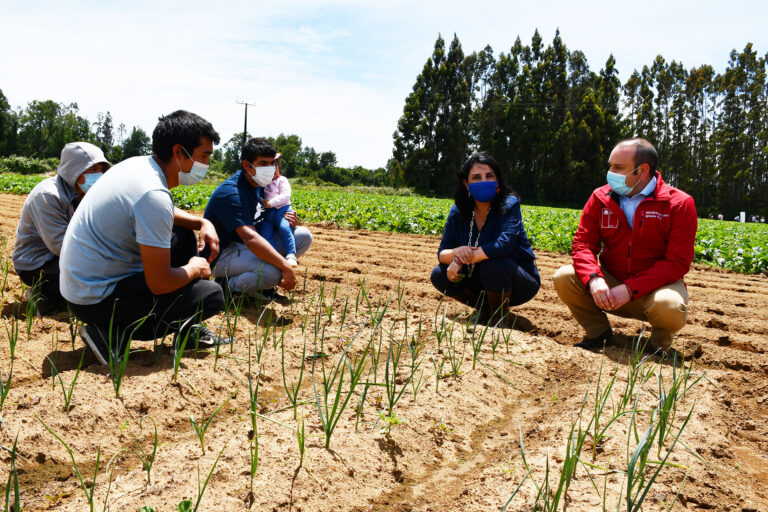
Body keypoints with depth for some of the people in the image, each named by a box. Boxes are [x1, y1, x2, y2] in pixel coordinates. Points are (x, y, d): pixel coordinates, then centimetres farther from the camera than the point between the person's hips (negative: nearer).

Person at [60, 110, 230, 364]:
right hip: (97, 299, -10)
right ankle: (113, 333, -5)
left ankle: (188, 330, 19)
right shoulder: (154, 195, -27)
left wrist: (203, 223, 7)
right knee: (212, 295, -9)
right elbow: (159, 284, -25)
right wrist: (194, 269, -5)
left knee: (184, 237, 16)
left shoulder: (137, 164, 2)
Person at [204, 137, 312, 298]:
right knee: (272, 272, -38)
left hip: (250, 248, 9)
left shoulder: (259, 184, 3)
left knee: (304, 236, -1)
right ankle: (228, 285, -9)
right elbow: (250, 238, -38)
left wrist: (284, 218, -6)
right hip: (222, 255, -9)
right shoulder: (231, 193, -26)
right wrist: (286, 267, -43)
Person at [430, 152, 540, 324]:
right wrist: (456, 252, -31)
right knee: (439, 275, -12)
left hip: (520, 282, -5)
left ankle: (499, 319, -8)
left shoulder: (509, 205, -17)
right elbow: (442, 254, -6)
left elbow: (504, 245, -33)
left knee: (493, 265, -35)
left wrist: (461, 260, -30)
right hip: (482, 283, 5)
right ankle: (486, 309, 8)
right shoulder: (457, 213, -4)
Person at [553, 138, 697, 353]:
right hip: (610, 283, 3)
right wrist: (593, 278, -26)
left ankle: (660, 340, 2)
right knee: (564, 277, -21)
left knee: (669, 307, -37)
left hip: (655, 287, -3)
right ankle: (599, 333, 2)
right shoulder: (600, 198, 1)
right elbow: (583, 243, -4)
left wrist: (630, 289, -26)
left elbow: (677, 263, -16)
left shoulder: (679, 204, -10)